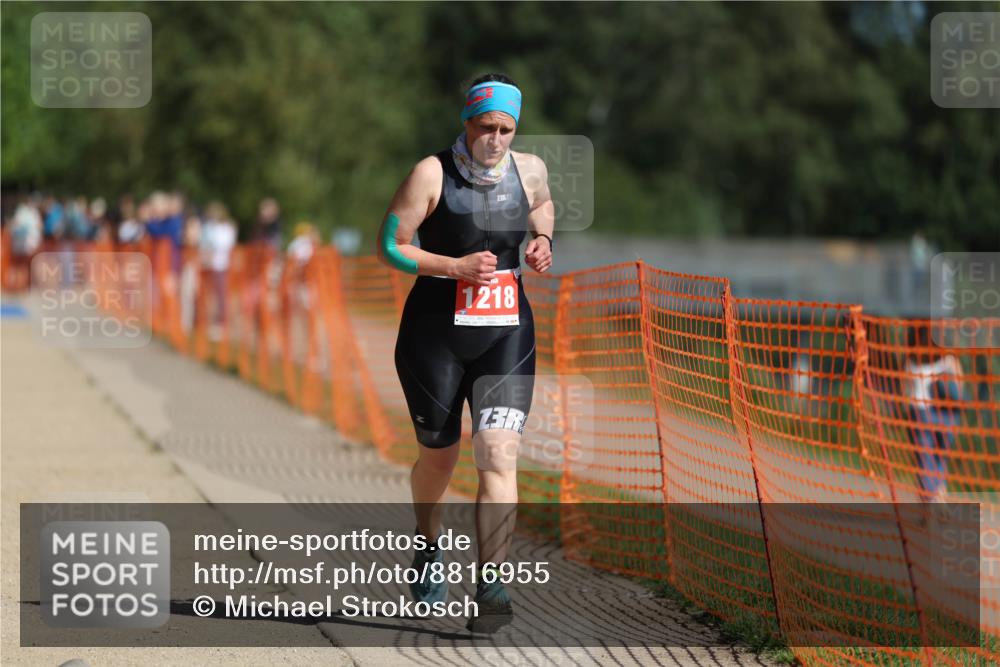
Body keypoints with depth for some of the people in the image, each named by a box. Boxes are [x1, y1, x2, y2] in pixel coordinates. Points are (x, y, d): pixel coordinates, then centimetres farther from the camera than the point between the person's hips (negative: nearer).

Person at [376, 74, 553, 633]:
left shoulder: (530, 170, 3)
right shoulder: (433, 173, -10)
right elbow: (390, 246, -9)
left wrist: (542, 240, 6)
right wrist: (455, 266, -19)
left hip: (507, 333, 2)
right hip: (436, 331, -2)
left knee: (499, 453, -14)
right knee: (439, 456, 11)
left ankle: (492, 583, -17)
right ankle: (430, 548, 41)